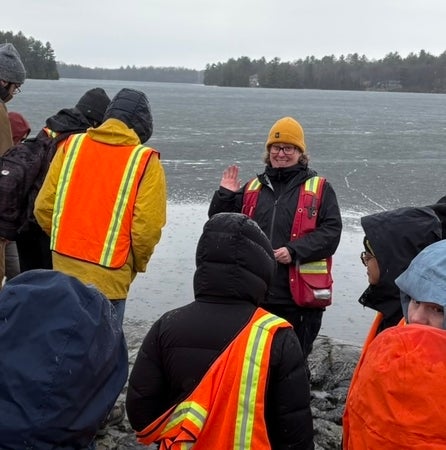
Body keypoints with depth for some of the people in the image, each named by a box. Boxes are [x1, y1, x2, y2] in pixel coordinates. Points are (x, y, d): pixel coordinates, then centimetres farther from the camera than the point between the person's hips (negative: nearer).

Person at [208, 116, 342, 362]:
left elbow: (331, 231, -6)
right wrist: (224, 195, 0)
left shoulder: (319, 188, 4)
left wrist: (295, 250, -17)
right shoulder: (252, 188, 14)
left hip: (300, 298, -3)